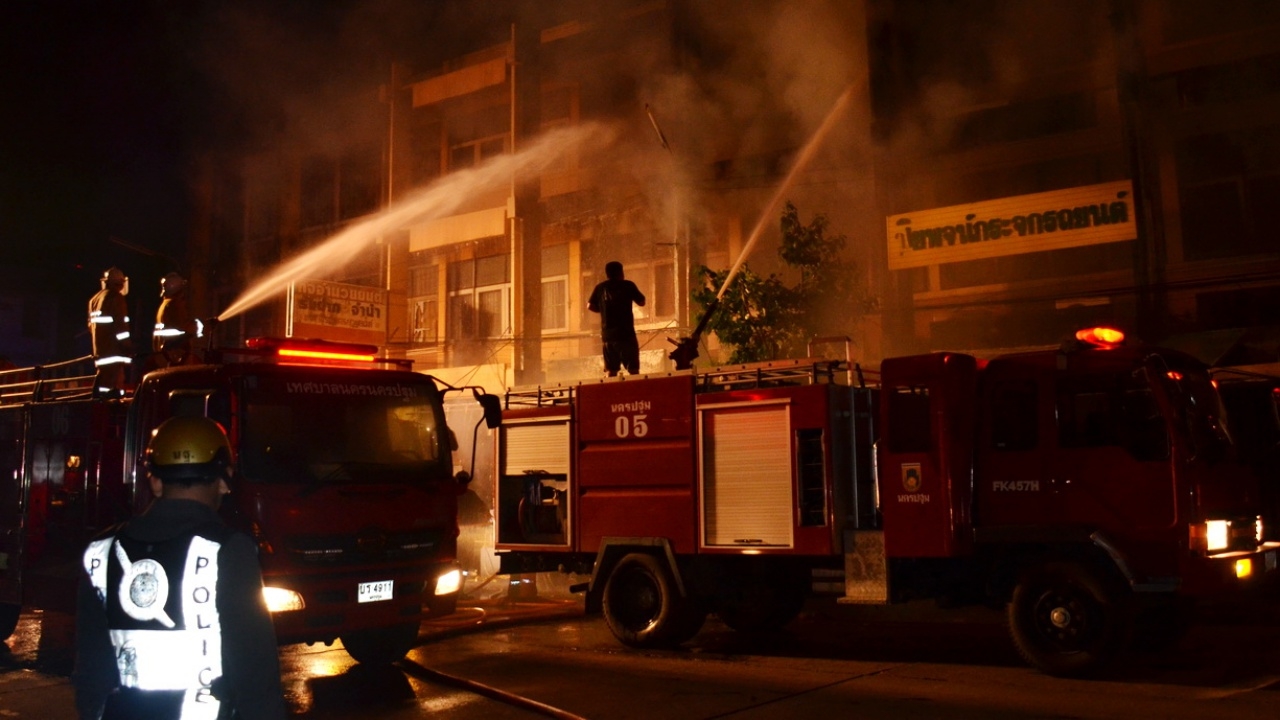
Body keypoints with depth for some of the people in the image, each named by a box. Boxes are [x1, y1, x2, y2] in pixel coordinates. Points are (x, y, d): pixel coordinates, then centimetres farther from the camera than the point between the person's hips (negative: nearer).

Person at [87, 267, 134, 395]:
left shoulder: (94, 299, 17)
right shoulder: (116, 298, -10)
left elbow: (91, 326, 20)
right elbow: (121, 327, -16)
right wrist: (129, 350, -14)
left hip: (100, 351, 9)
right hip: (113, 352, -9)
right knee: (113, 388, -11)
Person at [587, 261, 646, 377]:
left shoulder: (600, 288, 10)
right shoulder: (627, 285, 3)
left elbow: (590, 306, 7)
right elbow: (641, 302, 9)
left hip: (607, 334, 4)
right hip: (626, 333, -3)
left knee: (611, 371, 6)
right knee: (633, 370, -3)